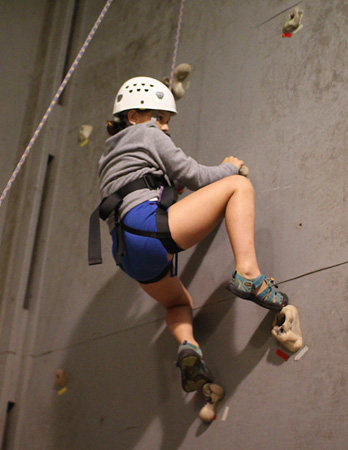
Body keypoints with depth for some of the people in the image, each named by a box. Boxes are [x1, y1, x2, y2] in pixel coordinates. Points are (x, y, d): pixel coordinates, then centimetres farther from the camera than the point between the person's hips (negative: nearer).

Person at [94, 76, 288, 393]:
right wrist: (229, 167, 25)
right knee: (239, 186, -3)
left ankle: (187, 344, -1)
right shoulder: (146, 134, 13)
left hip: (129, 255, 8)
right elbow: (195, 177, 9)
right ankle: (248, 274, -21)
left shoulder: (109, 157, 36)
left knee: (178, 301, 33)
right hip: (148, 225, -8)